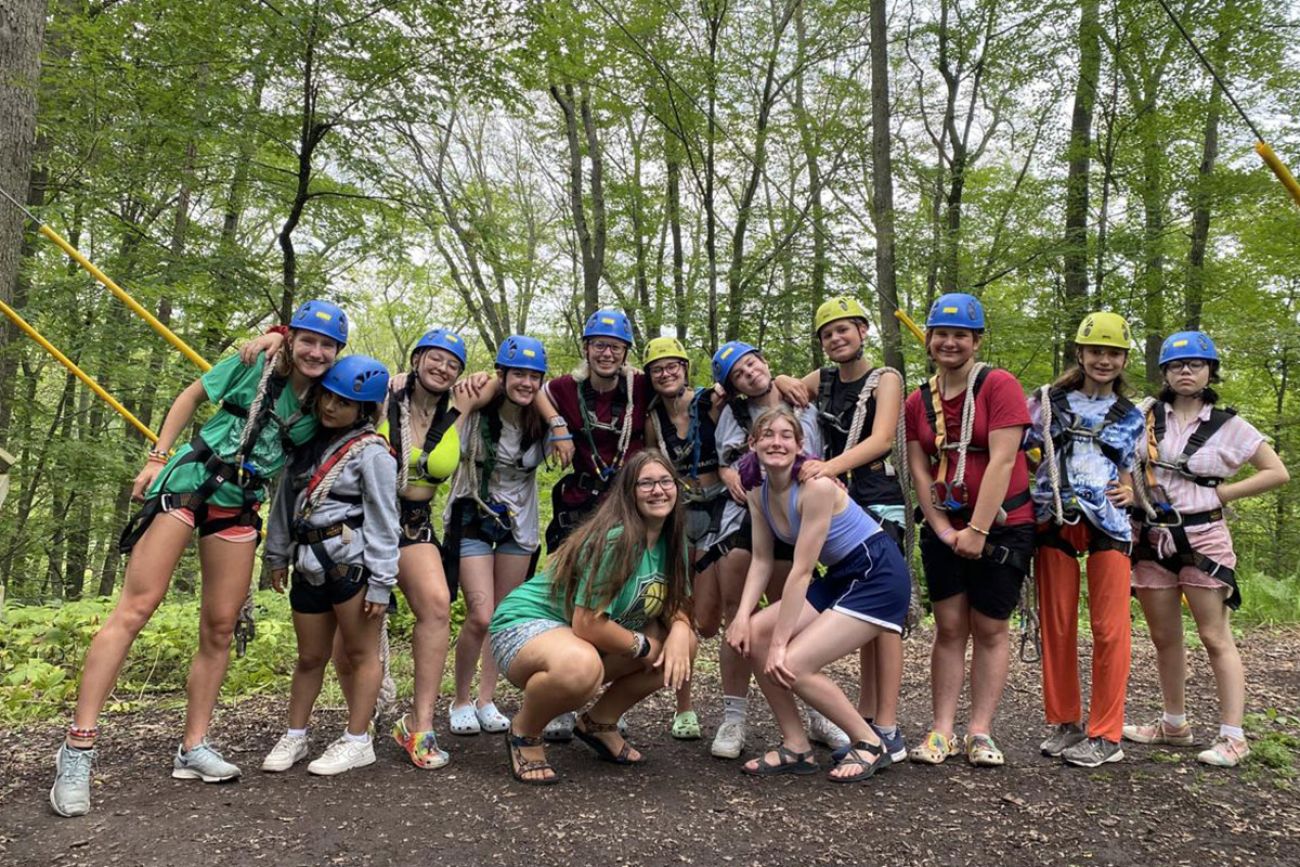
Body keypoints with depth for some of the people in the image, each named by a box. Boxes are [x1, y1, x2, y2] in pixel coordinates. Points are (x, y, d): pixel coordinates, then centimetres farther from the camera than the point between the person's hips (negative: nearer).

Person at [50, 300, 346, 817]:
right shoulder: (256, 365, -6)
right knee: (135, 608, -10)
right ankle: (77, 748, -7)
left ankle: (193, 748, 12)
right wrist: (158, 457, -1)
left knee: (220, 626, 2)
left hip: (238, 508, 4)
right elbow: (193, 396, 4)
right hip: (186, 485, -4)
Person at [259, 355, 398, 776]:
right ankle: (294, 737, 26)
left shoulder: (371, 452, -8)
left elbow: (383, 521, -10)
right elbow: (285, 501, 18)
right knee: (310, 657, 15)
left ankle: (357, 741, 13)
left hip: (351, 562, -6)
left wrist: (380, 582, -13)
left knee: (361, 652, 4)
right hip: (309, 565, 6)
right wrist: (277, 555, 18)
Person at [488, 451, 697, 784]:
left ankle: (600, 722, 12)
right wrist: (643, 646, -13)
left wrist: (678, 629, -17)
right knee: (582, 666, -41)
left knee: (684, 644, -3)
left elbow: (678, 604, 6)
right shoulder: (614, 540, -25)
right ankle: (524, 732, -7)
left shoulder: (671, 540, 1)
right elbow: (588, 625, -28)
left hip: (595, 636, 9)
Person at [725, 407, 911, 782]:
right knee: (752, 635, -7)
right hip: (839, 578, 8)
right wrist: (743, 616, -13)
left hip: (879, 575, -8)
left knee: (791, 664, -18)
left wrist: (779, 643, -22)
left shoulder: (816, 486, -25)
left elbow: (801, 571, -24)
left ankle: (870, 744, 3)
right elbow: (762, 560, 3)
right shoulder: (759, 491, -1)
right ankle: (796, 747, 5)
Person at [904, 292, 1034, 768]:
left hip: (1001, 526, -3)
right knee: (949, 626, 4)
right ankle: (942, 730, 8)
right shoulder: (918, 401, 6)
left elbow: (1001, 462, -16)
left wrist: (977, 531, -17)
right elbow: (920, 471, 4)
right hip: (944, 529, 4)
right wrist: (944, 529, -6)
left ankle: (980, 733, 11)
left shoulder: (999, 386, -9)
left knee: (990, 628, 3)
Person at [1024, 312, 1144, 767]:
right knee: (1056, 627, 5)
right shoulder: (1048, 400, 8)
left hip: (1107, 524, 0)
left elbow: (1128, 472, 21)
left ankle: (1105, 734, 7)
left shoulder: (1130, 417, 14)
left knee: (1109, 630, -3)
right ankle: (1065, 723, 18)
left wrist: (1129, 491, -1)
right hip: (1053, 521, 0)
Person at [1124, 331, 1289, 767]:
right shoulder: (1146, 417, 6)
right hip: (1153, 538, 3)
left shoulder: (1227, 425, 1)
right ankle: (1175, 724, 24)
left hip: (1203, 538, -3)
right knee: (1164, 638, 11)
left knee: (1215, 637, -3)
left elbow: (1277, 472, 2)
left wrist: (1221, 493, -4)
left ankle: (1232, 736, 4)